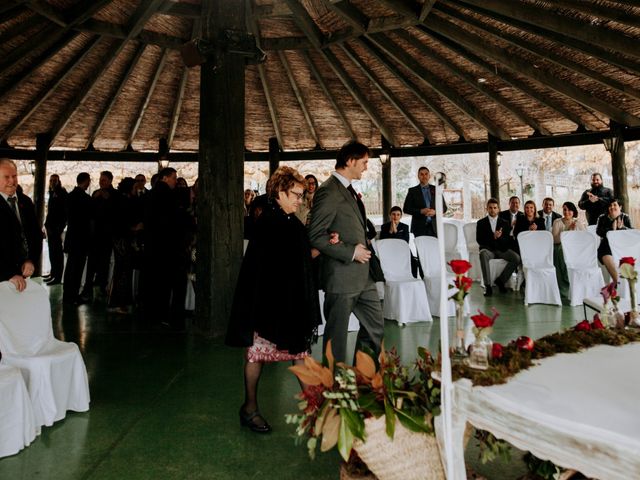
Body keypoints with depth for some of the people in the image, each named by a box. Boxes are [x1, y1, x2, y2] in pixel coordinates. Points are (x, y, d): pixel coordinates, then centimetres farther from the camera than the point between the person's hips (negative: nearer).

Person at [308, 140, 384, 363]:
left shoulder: (349, 189, 15)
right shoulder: (328, 191, -16)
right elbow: (316, 236, -20)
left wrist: (364, 251, 3)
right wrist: (351, 252, -18)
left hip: (362, 275, 10)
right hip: (341, 277, -10)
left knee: (375, 325, 16)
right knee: (337, 334, 6)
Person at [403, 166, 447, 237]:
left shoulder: (436, 189, 12)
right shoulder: (412, 191, 7)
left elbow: (444, 207, 13)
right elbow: (406, 209, 1)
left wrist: (435, 212, -8)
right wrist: (421, 211, -12)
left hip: (434, 227, 2)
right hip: (419, 227, -1)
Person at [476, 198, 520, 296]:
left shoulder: (505, 223, 14)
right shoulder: (481, 223, 8)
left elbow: (508, 240, 5)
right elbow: (479, 240, -3)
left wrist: (499, 237, -17)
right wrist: (493, 236, -18)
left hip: (501, 249, 3)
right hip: (488, 249, -2)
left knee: (517, 258, -26)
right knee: (483, 255, -38)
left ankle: (501, 280, -6)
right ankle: (488, 286, -36)